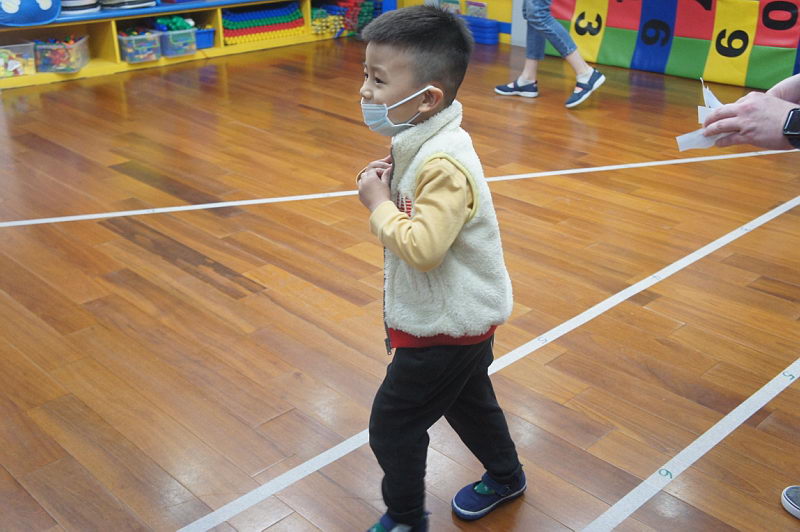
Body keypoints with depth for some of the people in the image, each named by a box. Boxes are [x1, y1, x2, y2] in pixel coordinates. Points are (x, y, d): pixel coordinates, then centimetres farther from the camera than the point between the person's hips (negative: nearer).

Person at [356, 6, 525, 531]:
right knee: (468, 403, 28)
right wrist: (388, 184, -7)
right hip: (457, 317, 10)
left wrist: (379, 203, -22)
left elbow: (422, 247, -36)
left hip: (446, 328, -9)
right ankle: (506, 477, 50)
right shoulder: (422, 145, 0)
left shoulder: (444, 164, -30)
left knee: (393, 426, 5)